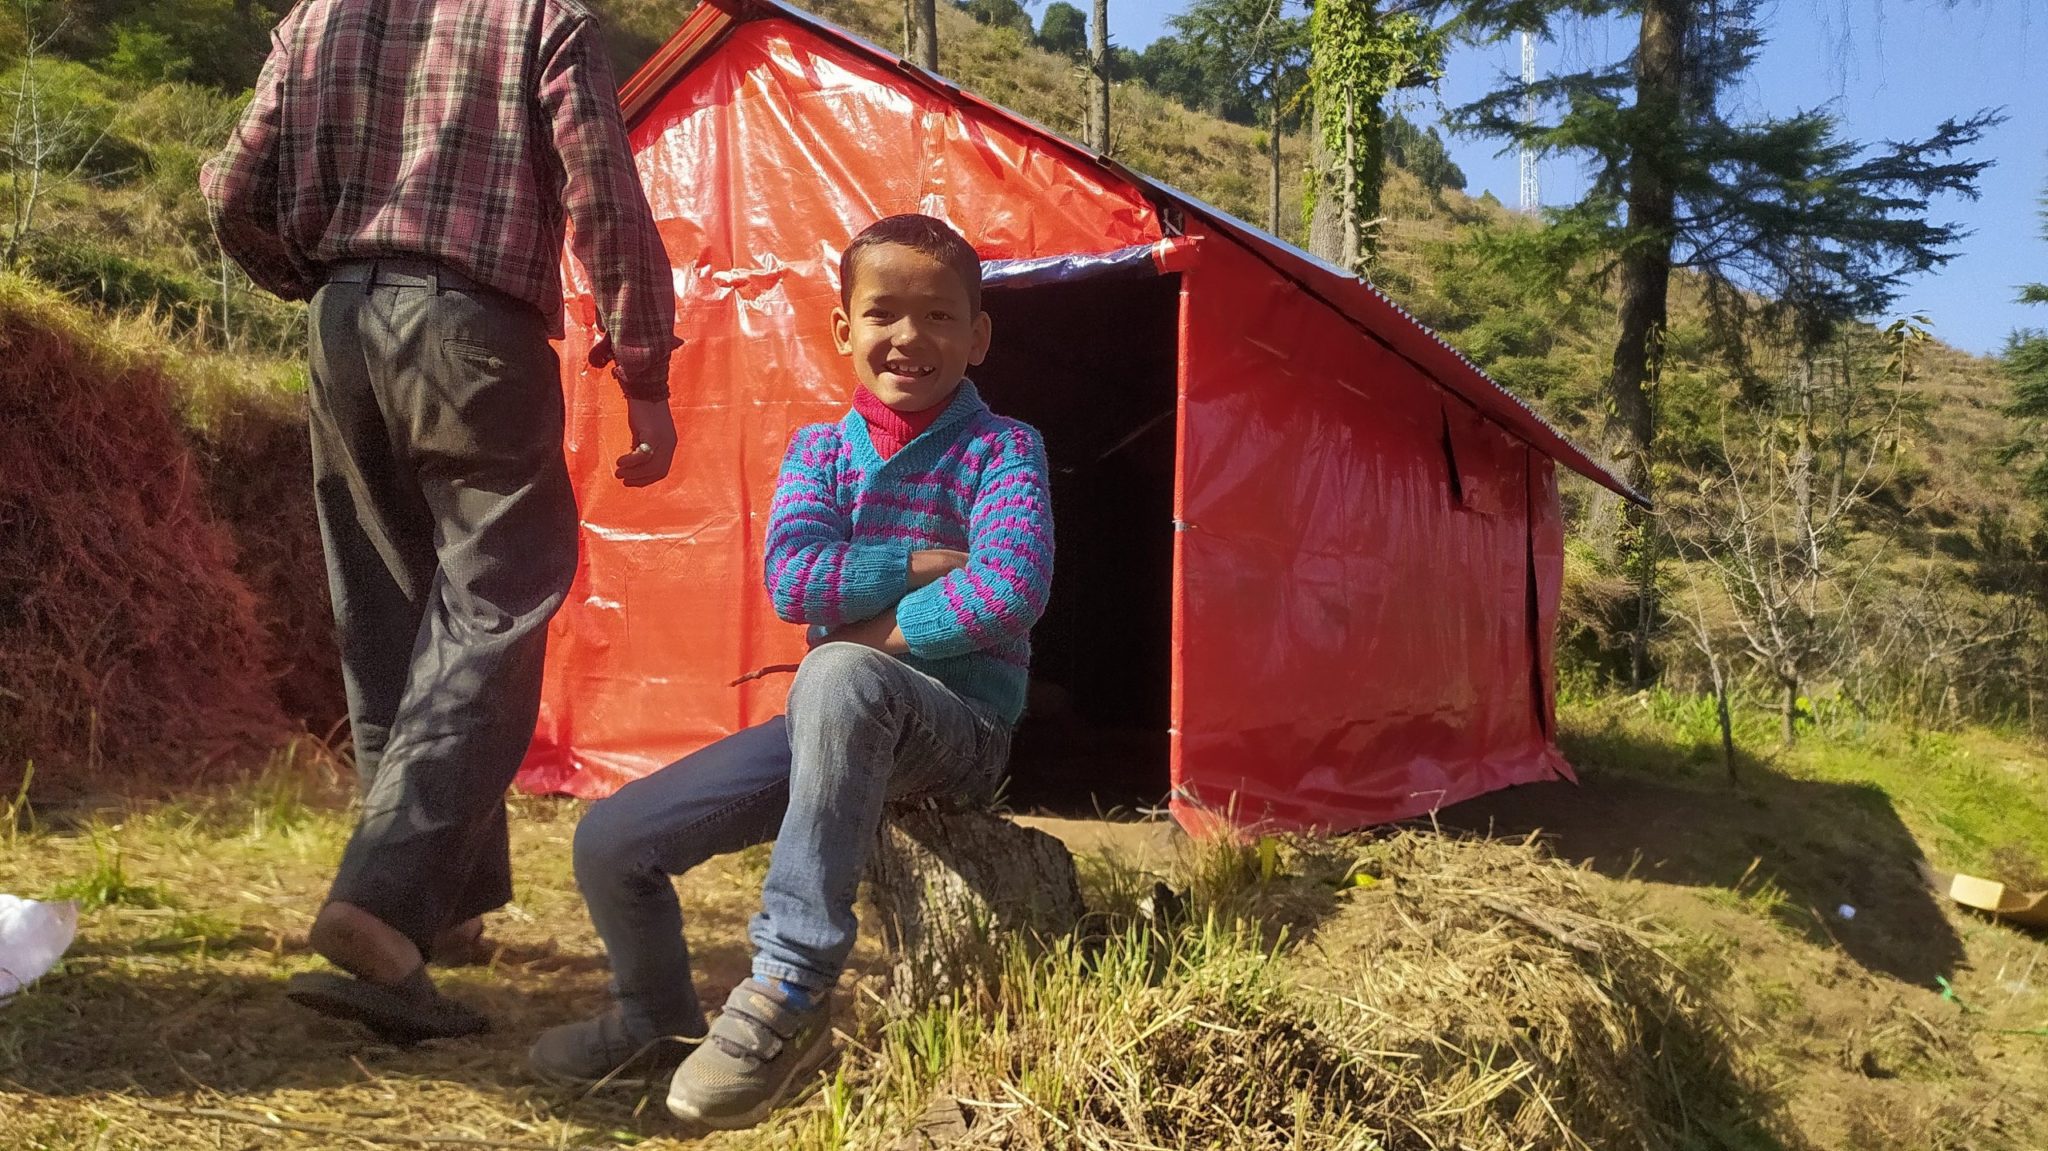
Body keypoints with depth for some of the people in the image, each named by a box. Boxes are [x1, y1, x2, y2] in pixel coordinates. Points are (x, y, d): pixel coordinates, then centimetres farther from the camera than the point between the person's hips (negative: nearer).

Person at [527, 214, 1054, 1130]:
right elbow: (791, 580, -11)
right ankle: (657, 1024, 26)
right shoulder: (818, 451, 7)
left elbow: (1010, 593, -24)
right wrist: (927, 563, -17)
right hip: (834, 728, 5)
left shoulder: (1003, 450, -5)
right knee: (612, 840, -6)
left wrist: (869, 631, -15)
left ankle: (789, 995, -29)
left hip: (959, 722, -5)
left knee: (837, 677, -40)